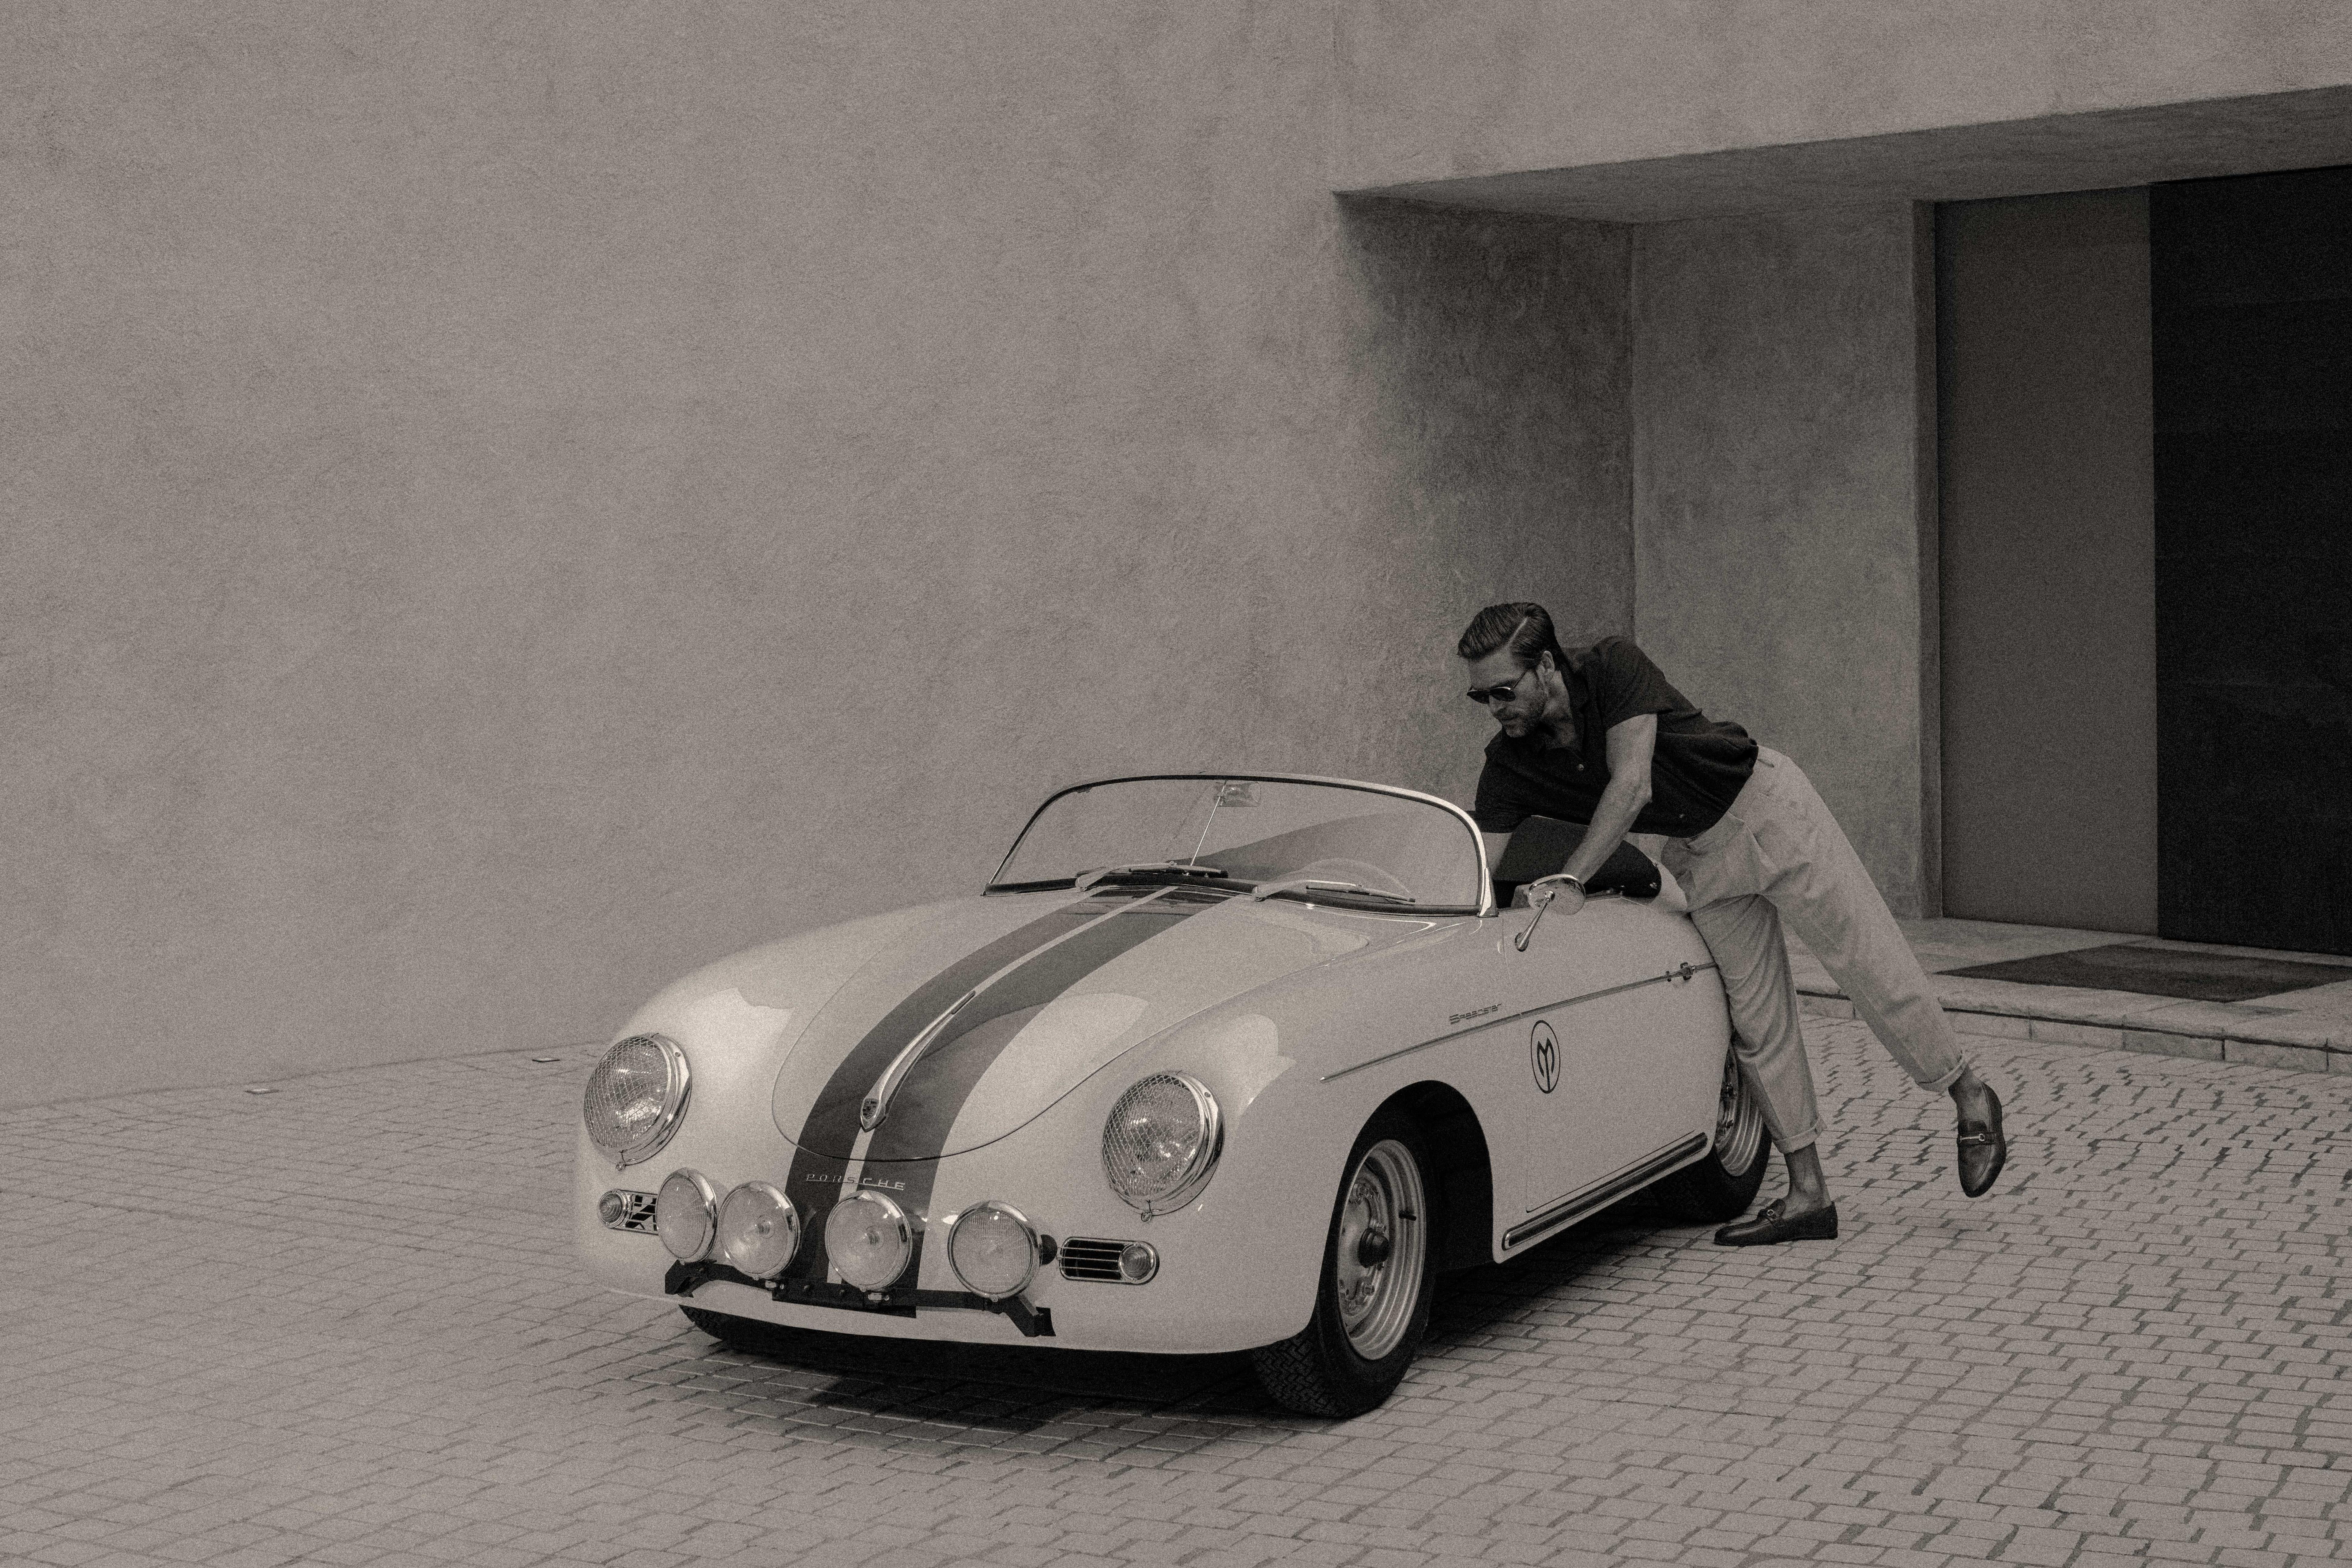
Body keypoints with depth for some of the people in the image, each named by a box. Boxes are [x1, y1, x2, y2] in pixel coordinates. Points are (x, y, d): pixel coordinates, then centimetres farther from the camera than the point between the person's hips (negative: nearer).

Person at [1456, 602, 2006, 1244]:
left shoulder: (1613, 667, -24)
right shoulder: (1508, 768, -12)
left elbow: (1632, 786, -31)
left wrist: (1570, 879, -36)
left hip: (1768, 808, -5)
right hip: (1699, 856, 5)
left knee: (1874, 969, -1)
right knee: (1757, 1024, 4)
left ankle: (1970, 1098, 17)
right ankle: (1808, 1196, 9)